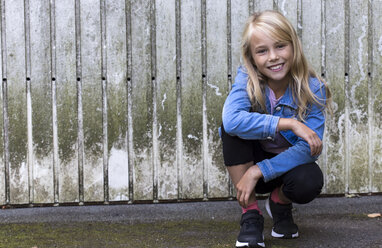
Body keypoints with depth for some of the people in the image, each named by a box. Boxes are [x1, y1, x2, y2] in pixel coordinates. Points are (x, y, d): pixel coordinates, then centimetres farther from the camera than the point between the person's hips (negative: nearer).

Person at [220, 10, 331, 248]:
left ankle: (280, 202, 4)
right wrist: (289, 124, -42)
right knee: (233, 127, -30)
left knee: (309, 182, -35)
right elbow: (231, 120, -39)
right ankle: (251, 215, -20)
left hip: (288, 164, -1)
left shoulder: (313, 89, -18)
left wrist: (258, 171, -33)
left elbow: (308, 149, -25)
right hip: (252, 156, 1)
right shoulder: (247, 80, -18)